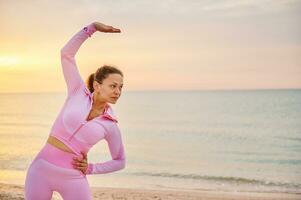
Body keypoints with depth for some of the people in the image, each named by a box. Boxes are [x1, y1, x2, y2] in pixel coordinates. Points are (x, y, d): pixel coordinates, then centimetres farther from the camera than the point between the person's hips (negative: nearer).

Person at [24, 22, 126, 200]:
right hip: (42, 169, 0)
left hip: (73, 178, 0)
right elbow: (66, 53, -5)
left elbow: (120, 161, 13)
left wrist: (91, 168, 1)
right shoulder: (79, 92, -1)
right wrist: (92, 27, -10)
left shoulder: (111, 126, 1)